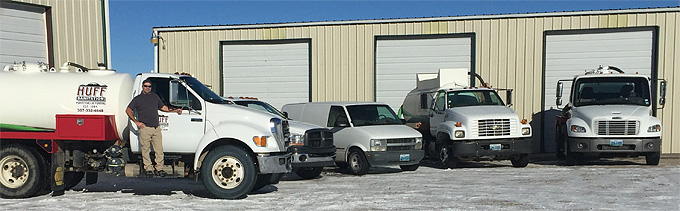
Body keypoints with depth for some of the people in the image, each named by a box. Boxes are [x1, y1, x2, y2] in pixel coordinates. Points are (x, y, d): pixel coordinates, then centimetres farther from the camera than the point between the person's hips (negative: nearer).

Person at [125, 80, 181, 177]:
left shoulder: (155, 96, 19)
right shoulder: (138, 99, 8)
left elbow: (163, 107, 30)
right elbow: (128, 110, 7)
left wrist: (175, 110, 22)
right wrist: (136, 122, -3)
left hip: (156, 128, 3)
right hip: (145, 128, -3)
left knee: (159, 149, 1)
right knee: (146, 149, -1)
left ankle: (159, 168, 8)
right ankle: (148, 169, 8)